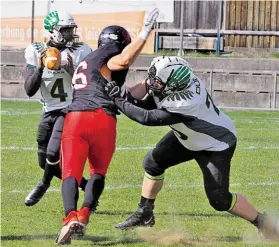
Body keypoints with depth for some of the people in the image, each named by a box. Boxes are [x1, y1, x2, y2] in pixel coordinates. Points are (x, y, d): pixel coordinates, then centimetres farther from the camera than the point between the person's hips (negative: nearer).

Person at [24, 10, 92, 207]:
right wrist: (40, 67, -20)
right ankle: (87, 186, 24)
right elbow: (30, 91, -6)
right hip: (50, 112, 5)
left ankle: (44, 185, 13)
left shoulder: (80, 51, -9)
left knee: (53, 153, -19)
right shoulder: (36, 52, -2)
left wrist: (72, 71, -24)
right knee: (46, 162, 9)